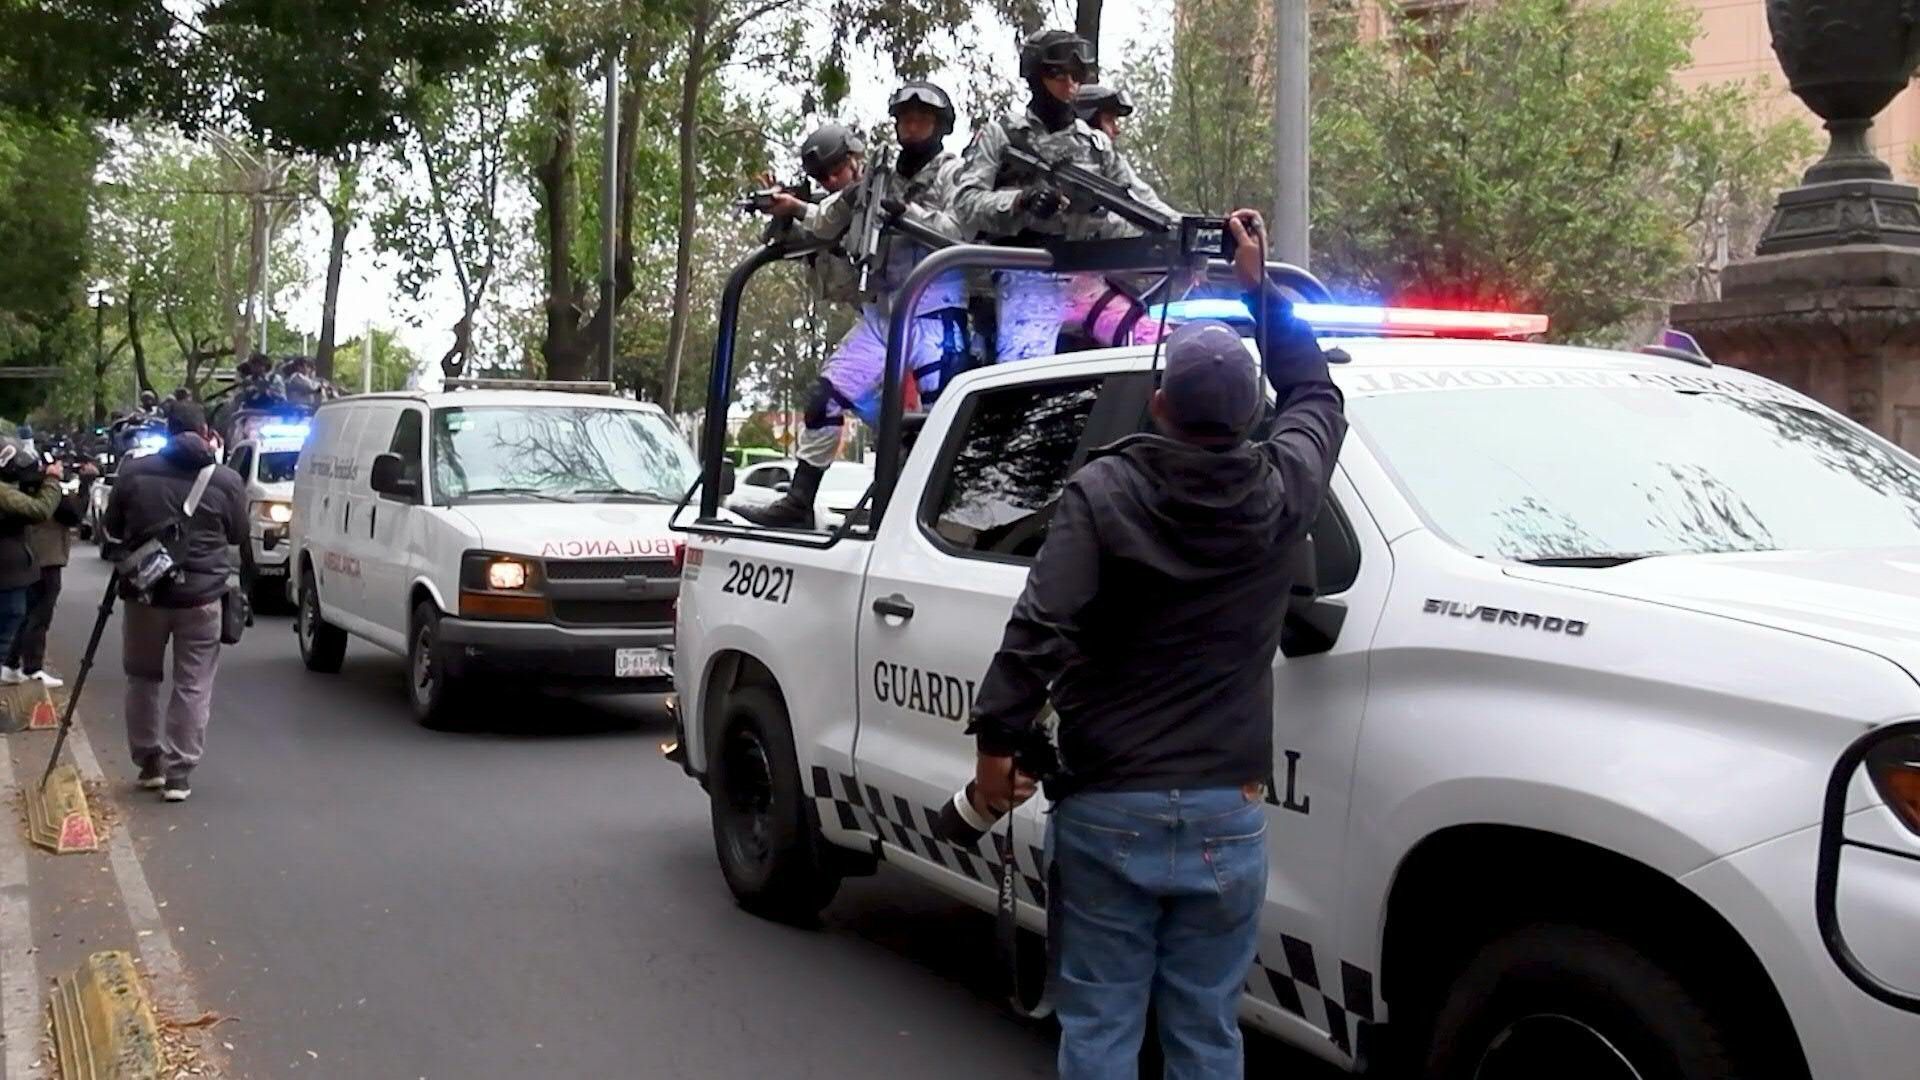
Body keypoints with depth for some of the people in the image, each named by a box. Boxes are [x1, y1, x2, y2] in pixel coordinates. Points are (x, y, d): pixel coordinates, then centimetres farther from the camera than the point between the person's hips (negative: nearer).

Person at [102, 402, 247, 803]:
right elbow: (239, 535, 7)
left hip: (146, 592, 2)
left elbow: (113, 528, 10)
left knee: (143, 678, 19)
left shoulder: (133, 472, -2)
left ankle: (149, 762, 25)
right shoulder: (225, 480, -7)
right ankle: (178, 774, 2)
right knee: (193, 686, 4)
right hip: (201, 596, -2)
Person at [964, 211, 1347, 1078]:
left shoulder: (1103, 492, -8)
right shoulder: (1281, 494, 1)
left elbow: (1039, 629, -16)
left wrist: (996, 741, -8)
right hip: (1227, 819, 2)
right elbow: (1315, 396, 21)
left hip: (1108, 812, -2)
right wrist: (1259, 285, 26)